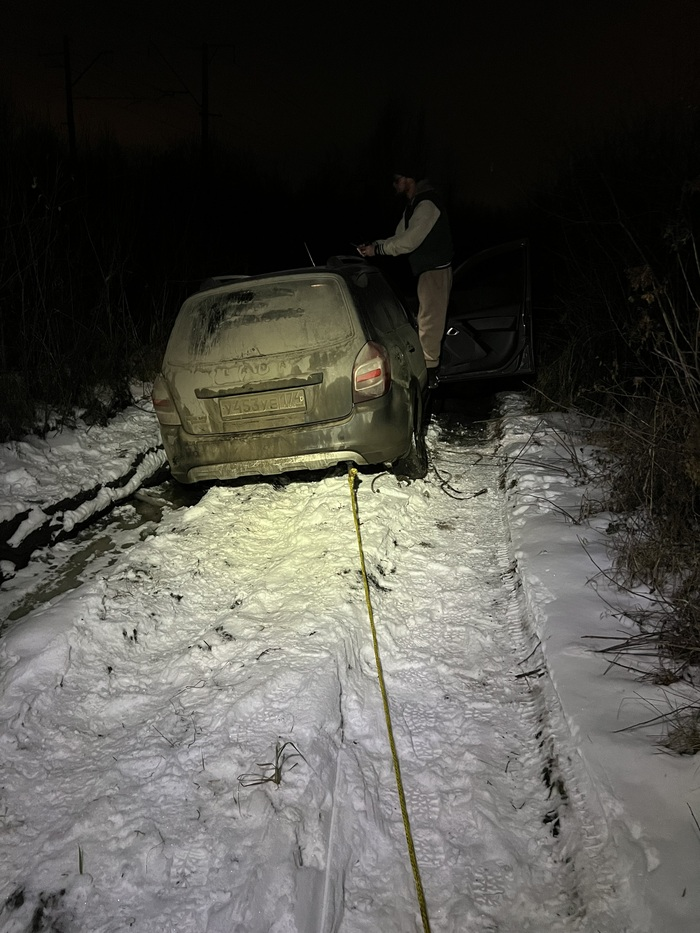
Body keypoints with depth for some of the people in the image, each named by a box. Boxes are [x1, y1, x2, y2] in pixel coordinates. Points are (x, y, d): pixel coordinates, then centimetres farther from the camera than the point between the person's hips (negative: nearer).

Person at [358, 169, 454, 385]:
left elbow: (409, 242, -24)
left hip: (435, 270, -10)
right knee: (428, 319, 14)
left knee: (429, 320, -6)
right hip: (427, 268, 10)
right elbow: (400, 238, 13)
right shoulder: (413, 206, 15)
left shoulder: (426, 205, -18)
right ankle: (429, 365, 22)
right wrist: (374, 245, -2)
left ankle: (429, 371, -1)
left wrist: (377, 249, -17)